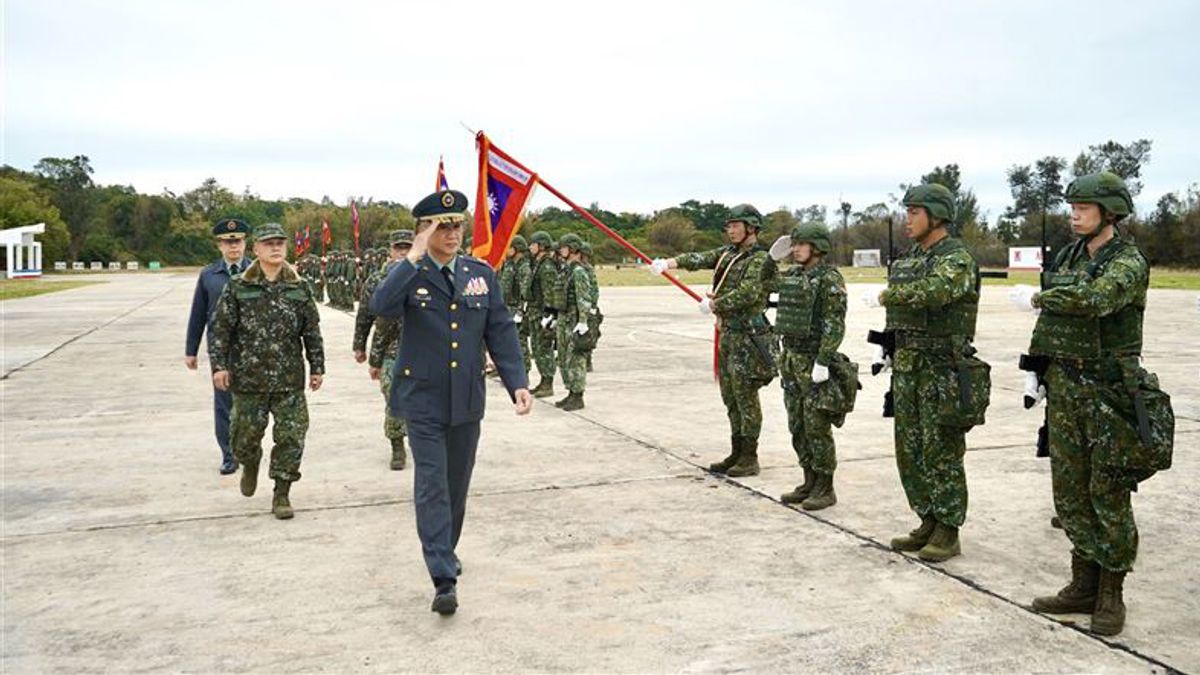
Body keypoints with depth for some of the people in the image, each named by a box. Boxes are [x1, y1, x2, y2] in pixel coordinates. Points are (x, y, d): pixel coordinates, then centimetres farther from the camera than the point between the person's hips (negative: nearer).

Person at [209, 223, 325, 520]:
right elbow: (221, 329, 0)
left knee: (291, 438, 0)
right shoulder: (238, 288, -1)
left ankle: (281, 494, 15)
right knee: (246, 436, 10)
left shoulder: (299, 288, 3)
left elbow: (312, 331, 6)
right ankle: (250, 466, 44)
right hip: (249, 378, -1)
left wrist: (317, 367, 5)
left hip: (289, 380, 1)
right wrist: (219, 364, -7)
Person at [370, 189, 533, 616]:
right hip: (422, 399, -3)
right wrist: (414, 257, -27)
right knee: (432, 485, -8)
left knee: (457, 484, 15)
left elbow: (501, 332, 2)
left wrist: (518, 382, -9)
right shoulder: (409, 274, -5)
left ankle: (445, 552, 36)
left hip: (467, 400, 4)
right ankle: (444, 579, -7)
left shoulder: (481, 273, 4)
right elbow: (381, 307, -26)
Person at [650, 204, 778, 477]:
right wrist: (669, 262, -16)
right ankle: (737, 453, 22)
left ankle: (750, 458, 7)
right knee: (730, 397, 13)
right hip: (728, 333, 8)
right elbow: (700, 259, 0)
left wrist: (713, 304, -15)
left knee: (746, 396, -2)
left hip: (747, 336, -8)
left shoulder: (761, 259, -11)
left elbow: (748, 294, -22)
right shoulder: (727, 253, 13)